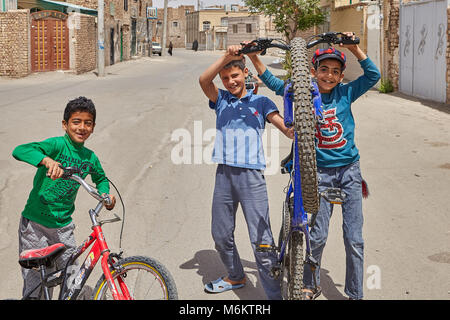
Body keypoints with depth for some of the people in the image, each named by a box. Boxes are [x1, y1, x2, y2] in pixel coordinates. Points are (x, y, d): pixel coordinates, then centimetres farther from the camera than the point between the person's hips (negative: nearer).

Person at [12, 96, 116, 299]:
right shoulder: (57, 145, -13)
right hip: (35, 224, -5)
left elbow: (100, 178, 25)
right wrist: (47, 160, -46)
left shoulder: (90, 157, 4)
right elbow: (20, 151, -29)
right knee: (34, 287, 0)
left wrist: (106, 195, 4)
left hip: (63, 226, 5)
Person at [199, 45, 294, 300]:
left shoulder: (260, 102, 8)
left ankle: (275, 294, -2)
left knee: (261, 240, -9)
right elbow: (204, 80, -6)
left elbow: (287, 128, -3)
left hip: (251, 175, -4)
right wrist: (227, 57, -16)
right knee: (221, 234, 15)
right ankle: (235, 277, 38)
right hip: (224, 174, 4)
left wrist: (297, 131, -26)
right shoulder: (221, 100, 13)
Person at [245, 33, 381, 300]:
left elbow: (373, 75, -8)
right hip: (320, 173, 0)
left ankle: (355, 294, 17)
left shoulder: (346, 93, 0)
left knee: (354, 239, 3)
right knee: (317, 236, 3)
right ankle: (310, 285, 26)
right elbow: (273, 82, 0)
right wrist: (254, 57, -9)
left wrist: (354, 48, -16)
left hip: (349, 171, 1)